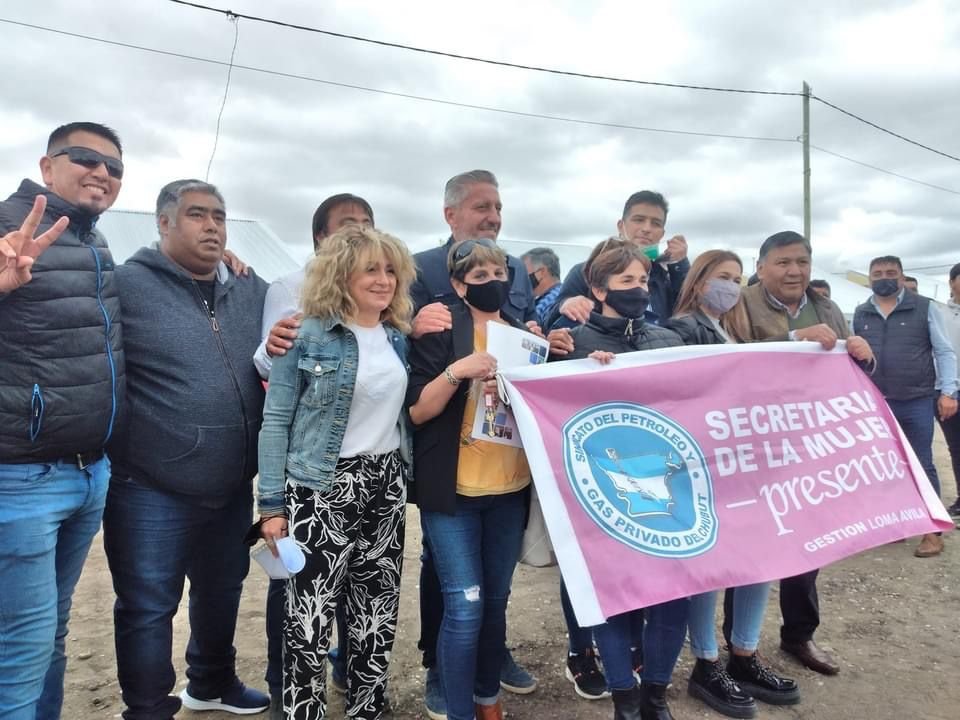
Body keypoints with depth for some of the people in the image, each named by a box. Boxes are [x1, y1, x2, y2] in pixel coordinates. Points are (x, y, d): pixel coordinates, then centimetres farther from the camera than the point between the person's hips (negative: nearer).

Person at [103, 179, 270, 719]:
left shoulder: (253, 292, 7)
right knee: (148, 609, 8)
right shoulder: (125, 285, -10)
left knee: (222, 593, 23)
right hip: (151, 491, -5)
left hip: (233, 487, 6)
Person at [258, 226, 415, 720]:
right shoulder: (309, 335, -8)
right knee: (309, 617, -1)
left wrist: (404, 478, 7)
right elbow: (275, 421, -8)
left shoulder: (398, 336, 7)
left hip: (387, 484, 5)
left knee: (377, 615, 12)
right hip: (323, 488, -5)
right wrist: (271, 504, -11)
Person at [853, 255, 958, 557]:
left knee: (922, 466, 4)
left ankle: (932, 531, 14)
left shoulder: (924, 308, 0)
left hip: (917, 401, -3)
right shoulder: (860, 314, 7)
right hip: (876, 404, 3)